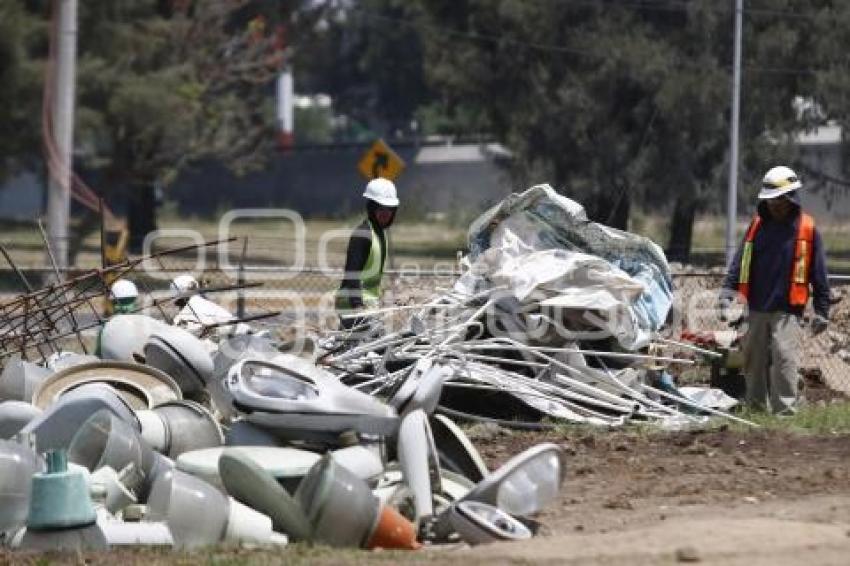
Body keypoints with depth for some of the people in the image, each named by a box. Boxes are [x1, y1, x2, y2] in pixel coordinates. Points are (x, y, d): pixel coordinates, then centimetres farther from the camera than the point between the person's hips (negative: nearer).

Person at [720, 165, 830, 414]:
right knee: (754, 361, 9)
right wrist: (727, 293, -4)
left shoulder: (807, 229, -1)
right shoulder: (757, 225, 9)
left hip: (786, 310, -4)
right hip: (757, 309, 4)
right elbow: (740, 263, 8)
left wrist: (822, 311, 1)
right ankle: (756, 407, 21)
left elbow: (819, 273, 2)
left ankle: (786, 409, -15)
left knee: (784, 358, -17)